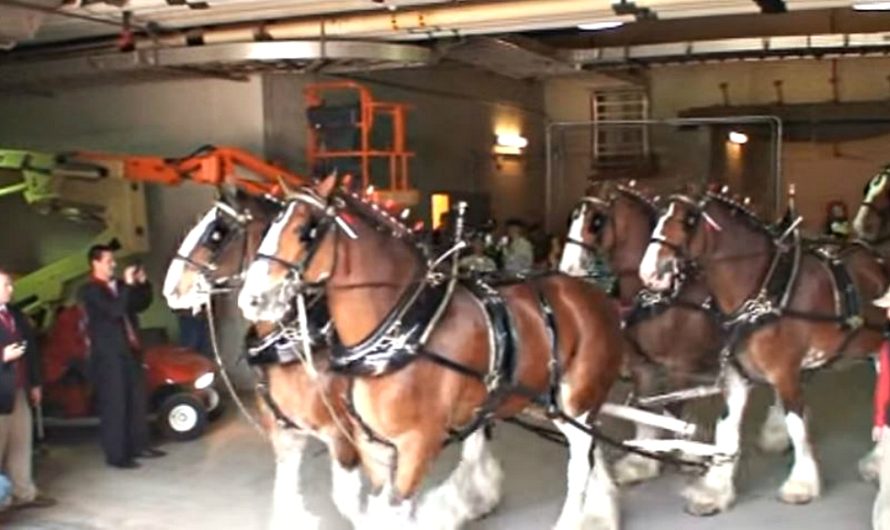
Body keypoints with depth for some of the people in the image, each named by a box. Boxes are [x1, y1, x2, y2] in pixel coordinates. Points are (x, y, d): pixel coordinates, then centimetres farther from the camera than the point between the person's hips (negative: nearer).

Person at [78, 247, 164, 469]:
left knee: (137, 400, 14)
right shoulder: (89, 290, -11)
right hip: (107, 355, -8)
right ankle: (116, 455, 4)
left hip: (129, 351, 8)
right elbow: (113, 311, -23)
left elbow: (141, 305, 17)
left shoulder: (118, 286, 11)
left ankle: (139, 445, 25)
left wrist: (143, 283, 2)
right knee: (114, 405, -3)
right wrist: (128, 285, -21)